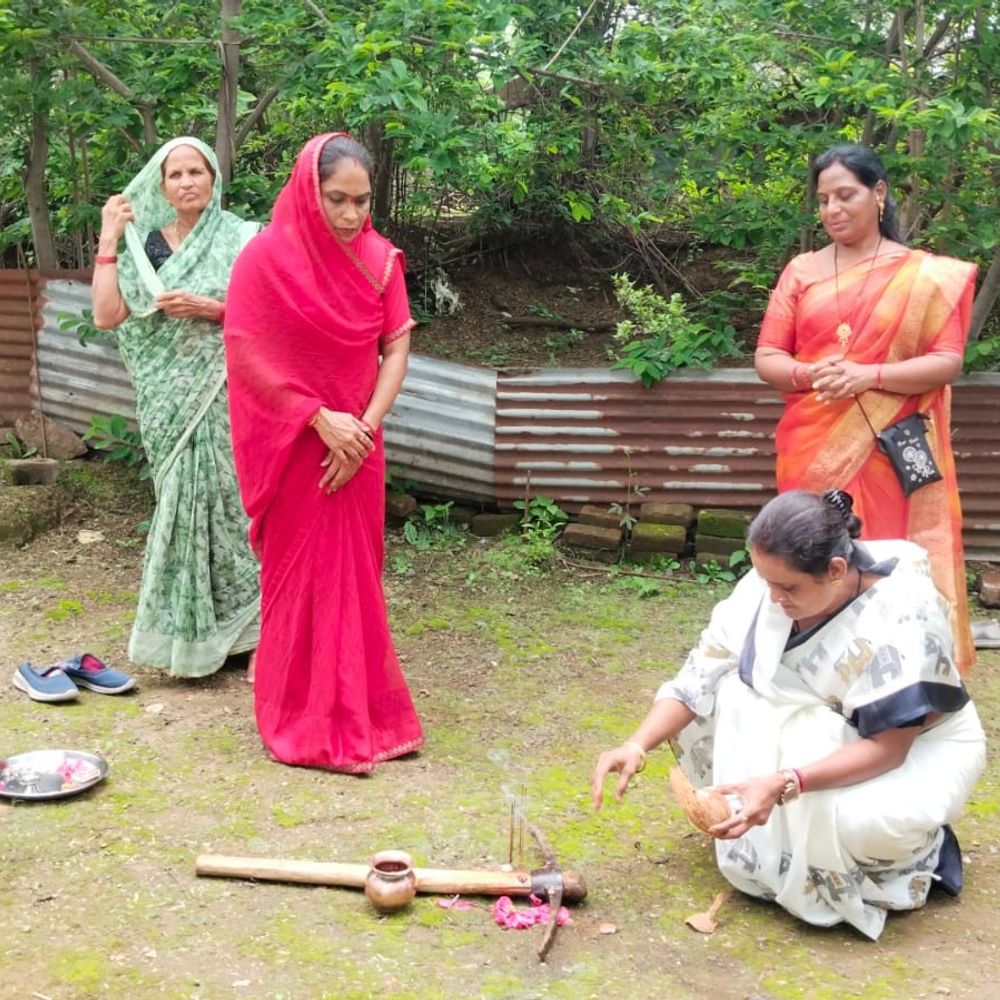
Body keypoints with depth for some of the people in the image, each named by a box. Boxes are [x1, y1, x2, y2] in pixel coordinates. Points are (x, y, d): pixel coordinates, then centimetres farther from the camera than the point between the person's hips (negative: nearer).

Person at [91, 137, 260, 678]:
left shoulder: (240, 237, 0)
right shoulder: (143, 243, 9)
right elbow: (107, 315, 0)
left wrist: (208, 308, -16)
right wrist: (108, 240, 1)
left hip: (222, 394, -3)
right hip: (169, 397, 3)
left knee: (218, 495, -6)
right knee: (182, 499, 4)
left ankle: (229, 622, 8)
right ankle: (186, 625, 16)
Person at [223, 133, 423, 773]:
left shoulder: (380, 258, 1)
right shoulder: (267, 257, -11)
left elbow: (397, 348, 0)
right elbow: (247, 355, -14)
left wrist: (366, 426, -12)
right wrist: (321, 419, -18)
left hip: (357, 442, 4)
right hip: (294, 448, -4)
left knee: (356, 573, 10)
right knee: (301, 577, 3)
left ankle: (361, 711, 24)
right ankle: (308, 723, 16)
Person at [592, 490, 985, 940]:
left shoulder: (900, 617, -33)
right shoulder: (771, 582, -20)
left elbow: (888, 748, -33)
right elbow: (701, 676, -17)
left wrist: (783, 784, -45)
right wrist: (638, 744, -32)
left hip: (918, 744, -5)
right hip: (815, 730, 5)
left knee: (854, 819, -38)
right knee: (700, 709, -17)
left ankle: (918, 850, -1)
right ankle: (767, 839, 0)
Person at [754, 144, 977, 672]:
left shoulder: (927, 275, 2)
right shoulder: (801, 271, 9)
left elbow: (947, 361, -4)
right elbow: (766, 358, 7)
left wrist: (868, 376, -19)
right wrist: (808, 374, -15)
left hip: (888, 454, -2)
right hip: (813, 450, 2)